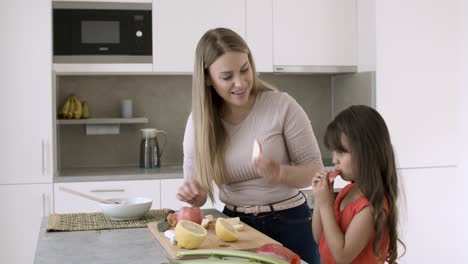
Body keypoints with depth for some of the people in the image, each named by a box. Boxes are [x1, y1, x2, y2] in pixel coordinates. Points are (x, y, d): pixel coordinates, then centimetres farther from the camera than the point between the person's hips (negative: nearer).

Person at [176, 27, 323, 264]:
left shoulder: (282, 105, -14)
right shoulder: (198, 121, -5)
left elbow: (315, 170, -9)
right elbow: (196, 191, 1)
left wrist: (280, 173, -29)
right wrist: (194, 194, -22)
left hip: (289, 224, -2)